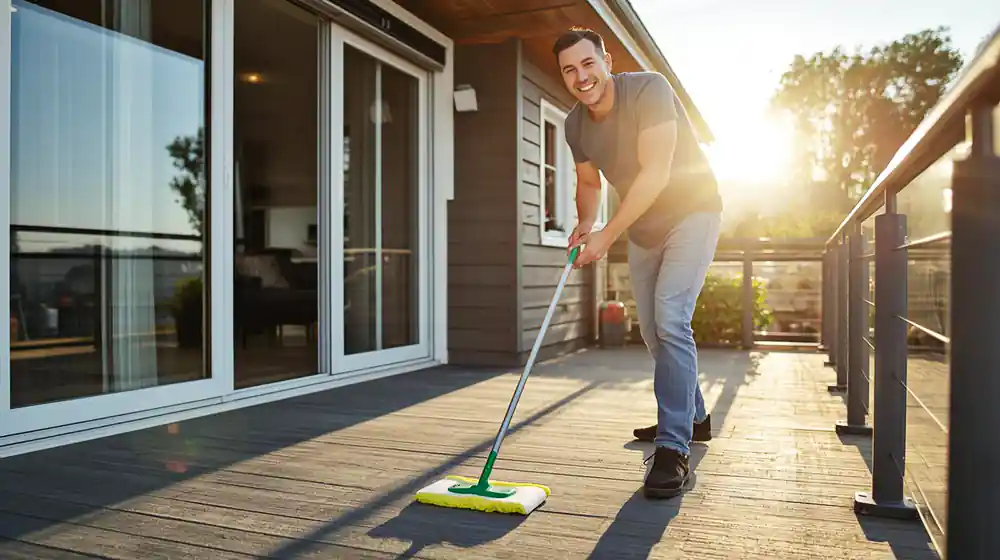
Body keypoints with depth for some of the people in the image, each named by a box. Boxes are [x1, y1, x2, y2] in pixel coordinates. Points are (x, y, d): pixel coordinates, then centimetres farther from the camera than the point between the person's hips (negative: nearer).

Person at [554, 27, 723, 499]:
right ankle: (694, 418, 33)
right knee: (653, 331, 12)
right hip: (642, 229, 7)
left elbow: (656, 173, -31)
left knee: (670, 320, -23)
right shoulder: (575, 125, -4)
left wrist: (607, 235, -31)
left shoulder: (648, 89, -24)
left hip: (690, 212, -7)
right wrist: (584, 225, -7)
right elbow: (588, 182, 12)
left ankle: (673, 447, -18)